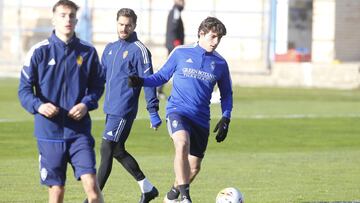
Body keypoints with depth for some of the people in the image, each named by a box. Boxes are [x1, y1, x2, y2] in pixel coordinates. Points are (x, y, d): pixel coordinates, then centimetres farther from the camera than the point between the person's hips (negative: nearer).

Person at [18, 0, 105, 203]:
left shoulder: (88, 52, 4)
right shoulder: (39, 52, -2)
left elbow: (98, 85, 13)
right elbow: (24, 89, 0)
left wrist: (86, 104, -7)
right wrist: (38, 105, -20)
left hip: (79, 130, 1)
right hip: (49, 132, -1)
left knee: (91, 184, -12)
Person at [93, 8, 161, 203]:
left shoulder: (139, 50, -8)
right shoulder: (110, 48, 14)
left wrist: (153, 112, -13)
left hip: (123, 110, -8)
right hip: (110, 108, 8)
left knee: (106, 150, -10)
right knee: (117, 151, 13)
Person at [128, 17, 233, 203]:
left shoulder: (220, 64, 6)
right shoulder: (181, 53, 0)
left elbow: (227, 94, 17)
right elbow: (162, 76, 10)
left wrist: (225, 118, 5)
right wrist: (141, 81, -8)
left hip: (201, 119, 4)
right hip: (178, 110, -4)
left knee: (194, 167, 7)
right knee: (182, 144, -33)